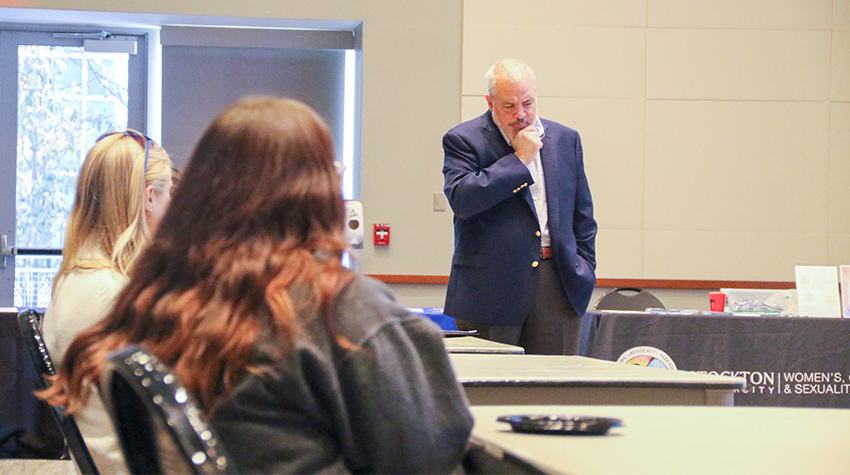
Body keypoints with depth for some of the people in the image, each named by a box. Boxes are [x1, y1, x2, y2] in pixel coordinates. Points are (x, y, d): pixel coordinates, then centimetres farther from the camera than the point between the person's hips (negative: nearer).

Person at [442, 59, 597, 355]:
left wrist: (583, 270, 11)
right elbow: (461, 199, -17)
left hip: (558, 284, 4)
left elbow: (582, 216, 20)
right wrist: (519, 160, -12)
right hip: (491, 286, -3)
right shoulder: (463, 140, 0)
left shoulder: (565, 139, 14)